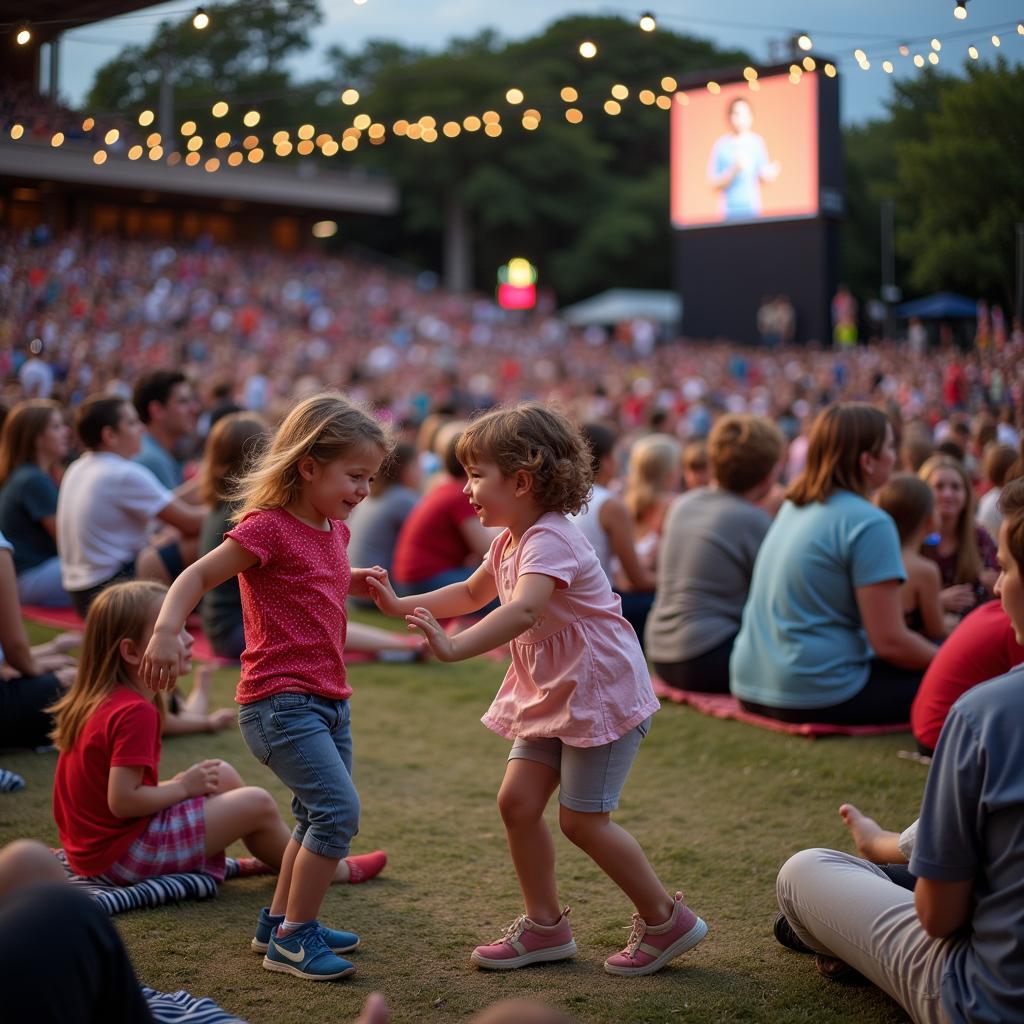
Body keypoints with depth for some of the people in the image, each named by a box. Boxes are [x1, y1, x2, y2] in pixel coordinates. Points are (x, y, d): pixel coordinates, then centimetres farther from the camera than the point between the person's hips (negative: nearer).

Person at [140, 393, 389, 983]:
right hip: (279, 700, -10)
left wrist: (357, 581, 13)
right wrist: (167, 629, -36)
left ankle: (280, 922, 35)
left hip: (329, 700, 10)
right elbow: (200, 576, -20)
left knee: (317, 816, 19)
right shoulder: (268, 526, -14)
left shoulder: (334, 529, 12)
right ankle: (295, 939, -6)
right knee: (338, 807, -18)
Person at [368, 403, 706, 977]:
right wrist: (401, 605, 16)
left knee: (582, 819, -5)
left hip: (603, 691, -9)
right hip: (552, 693, 9)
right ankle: (546, 925, 19)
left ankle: (668, 921, 12)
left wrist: (453, 648, -51)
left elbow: (522, 611, -43)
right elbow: (472, 594, 25)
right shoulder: (510, 541, 7)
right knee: (518, 800, 4)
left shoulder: (549, 541, -24)